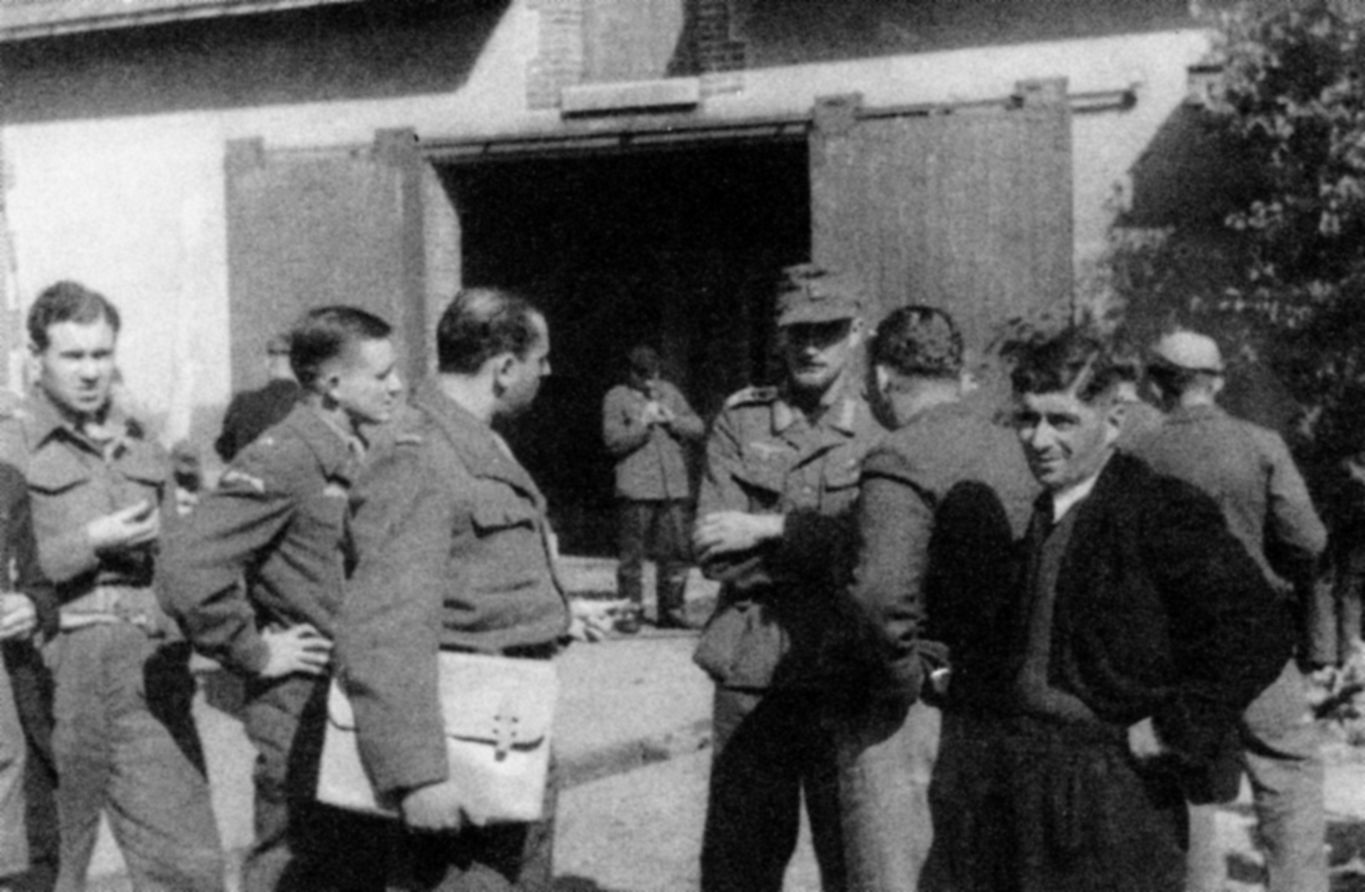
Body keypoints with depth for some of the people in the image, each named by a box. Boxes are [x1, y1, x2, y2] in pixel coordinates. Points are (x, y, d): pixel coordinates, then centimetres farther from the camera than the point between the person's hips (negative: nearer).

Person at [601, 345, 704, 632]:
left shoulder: (669, 392, 18)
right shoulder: (616, 398, 5)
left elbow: (697, 427, 13)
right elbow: (613, 439, -6)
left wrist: (672, 420, -4)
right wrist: (644, 423, -13)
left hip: (675, 487, 4)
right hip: (635, 489, -4)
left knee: (676, 550, 4)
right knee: (632, 553, -3)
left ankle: (671, 609, 14)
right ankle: (629, 611, 3)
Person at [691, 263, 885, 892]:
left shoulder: (886, 430, 3)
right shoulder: (740, 423, 7)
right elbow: (716, 552, -4)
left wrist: (771, 529, -12)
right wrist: (822, 544, -11)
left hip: (849, 680, -1)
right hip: (752, 677, 2)